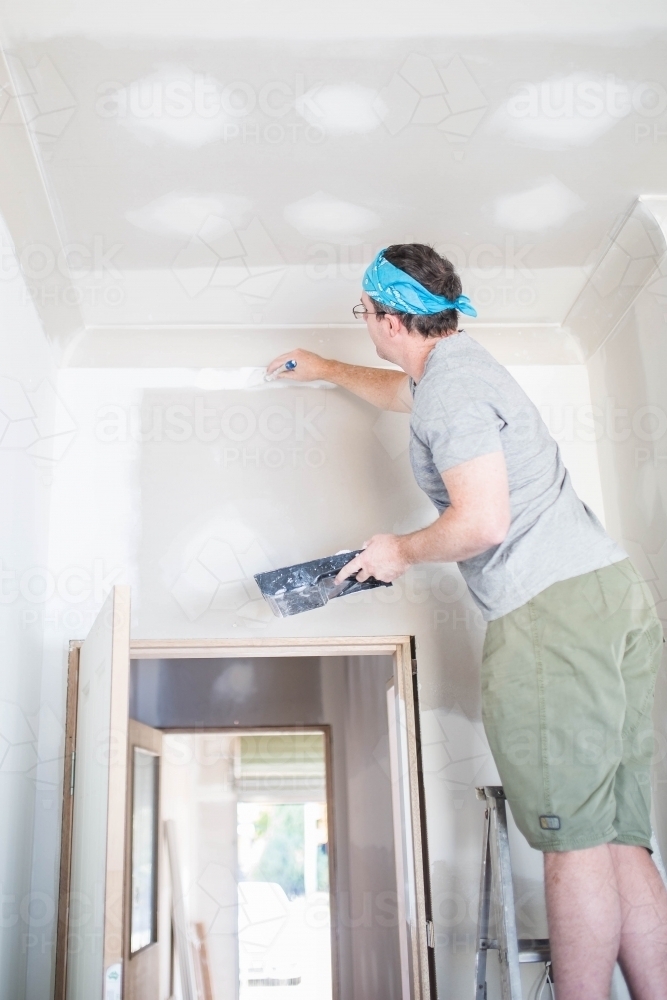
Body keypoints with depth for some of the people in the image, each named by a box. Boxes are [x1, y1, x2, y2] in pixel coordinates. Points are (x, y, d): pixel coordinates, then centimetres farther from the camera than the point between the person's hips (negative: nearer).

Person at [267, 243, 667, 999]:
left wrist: (401, 552, 0)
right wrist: (327, 369, 62)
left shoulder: (450, 387, -8)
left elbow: (481, 522, -18)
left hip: (551, 606, -10)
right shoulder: (461, 365, 25)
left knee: (575, 842, -8)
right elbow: (398, 389, 48)